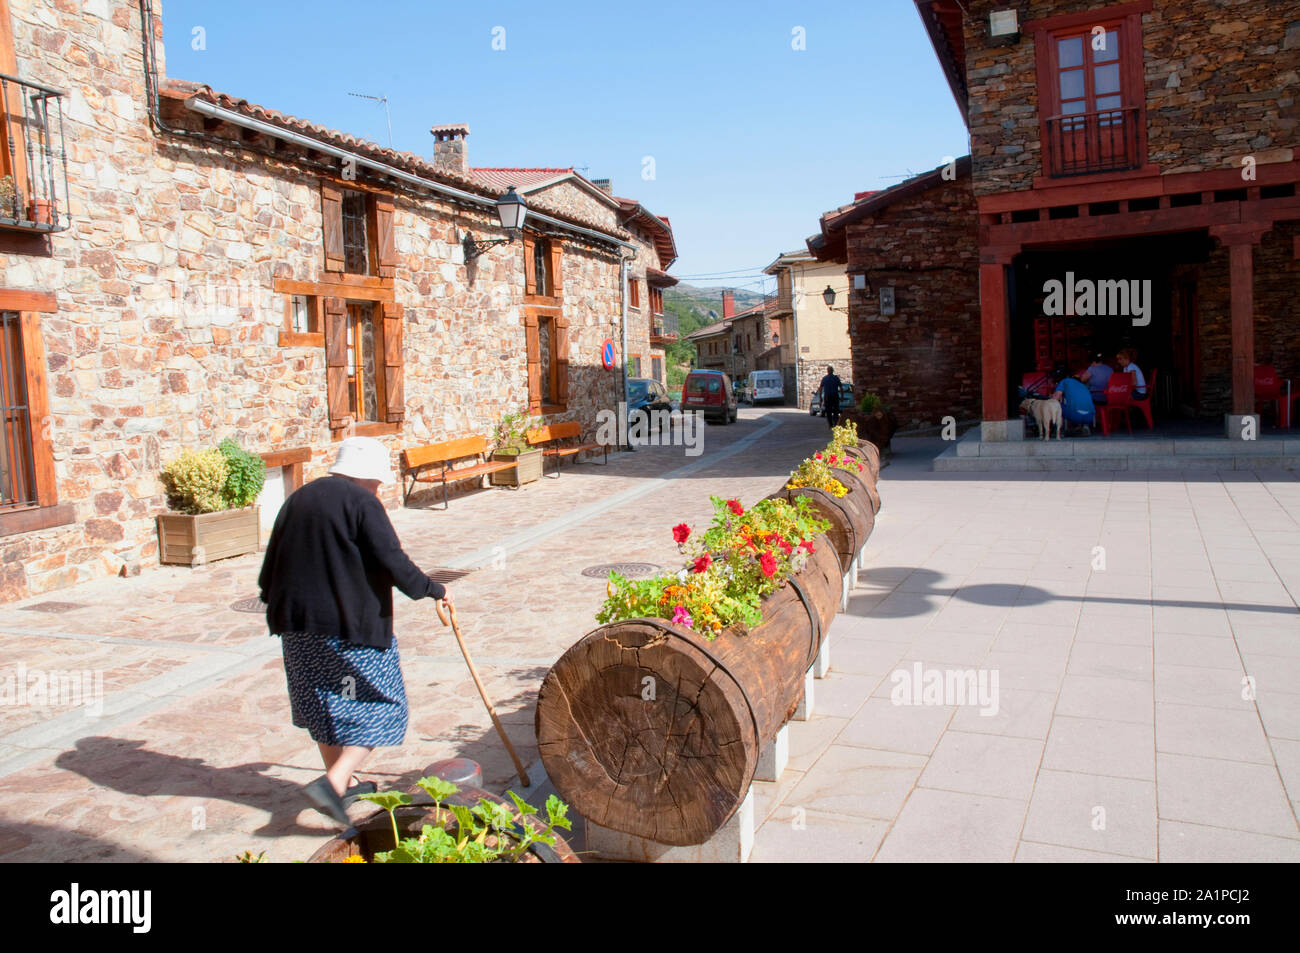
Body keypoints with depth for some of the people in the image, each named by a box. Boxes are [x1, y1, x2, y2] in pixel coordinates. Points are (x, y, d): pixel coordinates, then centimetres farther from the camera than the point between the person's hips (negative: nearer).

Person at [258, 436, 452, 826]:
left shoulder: (298, 499, 12)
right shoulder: (361, 502, -10)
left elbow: (272, 563, 16)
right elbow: (393, 563, -15)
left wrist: (281, 608, 28)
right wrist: (435, 590, -2)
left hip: (298, 623, 8)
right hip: (350, 623, -8)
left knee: (325, 704, 20)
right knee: (377, 707, 3)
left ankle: (341, 784, 31)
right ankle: (332, 783, -10)